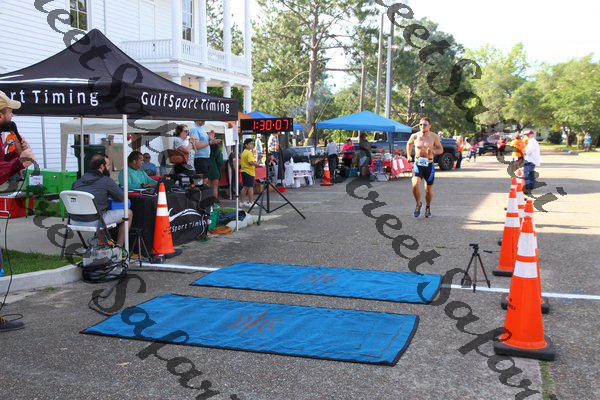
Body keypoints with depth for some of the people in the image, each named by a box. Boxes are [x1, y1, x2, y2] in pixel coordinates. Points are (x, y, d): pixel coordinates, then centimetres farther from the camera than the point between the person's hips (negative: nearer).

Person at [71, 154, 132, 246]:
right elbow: (122, 197, 1)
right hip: (92, 222, -7)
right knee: (128, 213, 8)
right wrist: (109, 194, 23)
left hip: (74, 221, 7)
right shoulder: (106, 181, -7)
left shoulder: (79, 180, 11)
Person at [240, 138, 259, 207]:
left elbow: (240, 162, 22)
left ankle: (241, 202, 18)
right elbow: (251, 162, -25)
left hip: (243, 171, 9)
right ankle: (251, 202, -4)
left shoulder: (243, 152, 16)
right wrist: (256, 164, -9)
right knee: (250, 187, -5)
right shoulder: (249, 153, -14)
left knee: (245, 187, 14)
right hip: (249, 172, -9)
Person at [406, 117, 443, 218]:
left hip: (429, 165, 0)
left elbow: (441, 149, 1)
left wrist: (433, 151, -20)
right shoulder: (415, 136, 0)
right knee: (415, 185, -22)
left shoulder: (434, 136, -3)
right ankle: (418, 204, 4)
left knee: (428, 190, 8)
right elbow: (409, 144, 21)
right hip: (417, 164, 0)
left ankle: (428, 207, 35)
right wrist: (409, 156, 11)